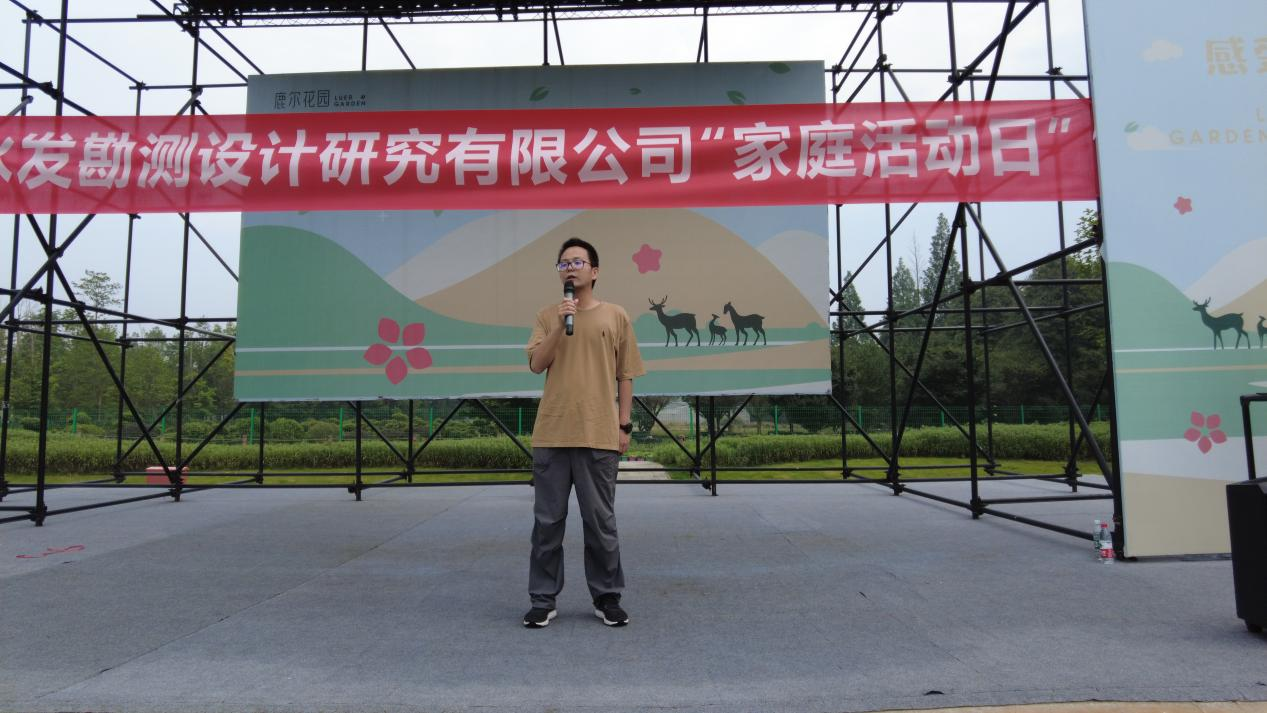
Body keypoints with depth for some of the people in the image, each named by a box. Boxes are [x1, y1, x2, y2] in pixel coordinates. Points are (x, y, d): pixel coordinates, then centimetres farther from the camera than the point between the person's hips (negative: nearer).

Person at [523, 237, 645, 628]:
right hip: (551, 434, 1)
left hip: (600, 435, -1)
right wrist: (559, 325, -12)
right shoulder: (547, 316, 9)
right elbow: (536, 364, -2)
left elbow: (625, 375, 8)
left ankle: (607, 598, 20)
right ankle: (543, 599, 18)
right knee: (547, 520, 7)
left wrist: (624, 425, 2)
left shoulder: (615, 316, 7)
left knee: (601, 521, 6)